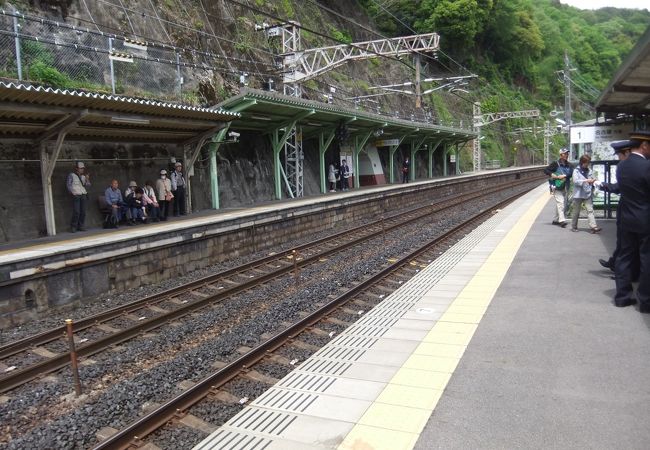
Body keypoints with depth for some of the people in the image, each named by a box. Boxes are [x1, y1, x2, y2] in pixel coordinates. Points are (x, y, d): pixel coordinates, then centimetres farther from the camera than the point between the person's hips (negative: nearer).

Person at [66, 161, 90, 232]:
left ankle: (81, 226, 11)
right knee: (76, 212, -11)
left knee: (83, 212, 2)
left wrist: (87, 180, -6)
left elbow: (87, 185, 10)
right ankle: (73, 227, 0)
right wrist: (72, 192, -5)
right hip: (76, 196, -5)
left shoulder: (83, 176, 14)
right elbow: (68, 184, 2)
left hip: (83, 195, 5)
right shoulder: (71, 175, 0)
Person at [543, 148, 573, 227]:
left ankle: (556, 220, 22)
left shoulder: (569, 165, 10)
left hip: (565, 187, 6)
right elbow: (546, 170, -7)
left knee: (564, 204, 10)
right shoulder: (555, 164, -4)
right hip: (557, 187, -6)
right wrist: (554, 176, -16)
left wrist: (564, 176, -20)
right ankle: (562, 220, -22)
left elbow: (571, 173, -3)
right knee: (560, 203, -17)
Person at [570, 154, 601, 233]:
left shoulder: (589, 171, 10)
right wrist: (586, 181, -21)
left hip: (588, 194, 4)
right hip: (578, 194, -3)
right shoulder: (576, 171, -4)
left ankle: (593, 227, -12)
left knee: (590, 210, -6)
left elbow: (591, 180, 18)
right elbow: (575, 181, -15)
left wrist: (593, 181, -5)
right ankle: (574, 226, 19)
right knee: (576, 211, 7)